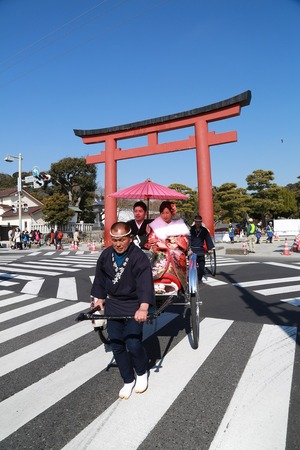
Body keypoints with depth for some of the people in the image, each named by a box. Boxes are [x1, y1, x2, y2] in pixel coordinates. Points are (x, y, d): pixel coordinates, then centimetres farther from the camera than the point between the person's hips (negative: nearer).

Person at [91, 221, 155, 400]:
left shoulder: (139, 257, -20)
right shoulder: (106, 255, -2)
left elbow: (145, 283, -31)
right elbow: (100, 277, 12)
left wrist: (143, 308, -44)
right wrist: (99, 298, 14)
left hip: (134, 306, -5)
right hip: (113, 305, 5)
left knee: (133, 344, -9)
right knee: (117, 345, 8)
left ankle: (142, 373, 26)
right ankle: (128, 381, 31)